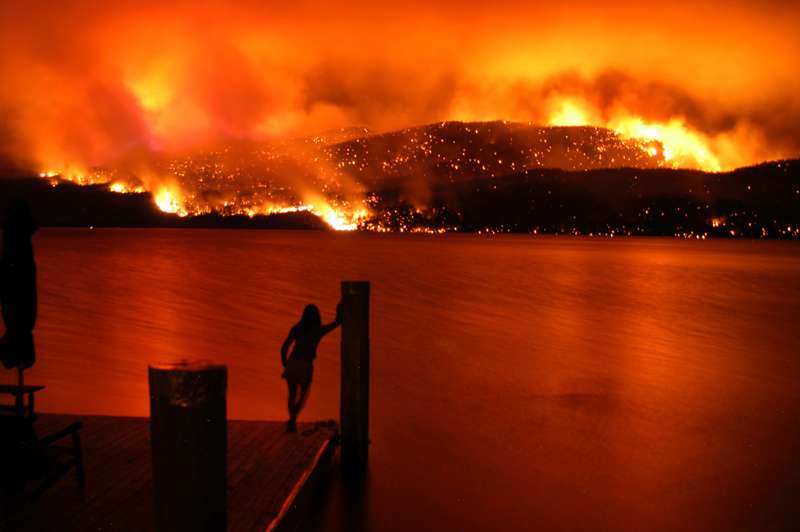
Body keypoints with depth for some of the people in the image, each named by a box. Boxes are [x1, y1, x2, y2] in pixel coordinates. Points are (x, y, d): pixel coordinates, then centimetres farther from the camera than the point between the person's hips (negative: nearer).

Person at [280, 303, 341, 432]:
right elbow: (338, 321, 12)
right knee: (303, 395, 14)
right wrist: (339, 307, 25)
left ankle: (292, 421, 23)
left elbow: (284, 348, 2)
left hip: (291, 363, 2)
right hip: (305, 366, -2)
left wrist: (285, 365, 14)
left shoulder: (296, 328, 5)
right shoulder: (320, 330, -1)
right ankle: (292, 419, -7)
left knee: (292, 394, 20)